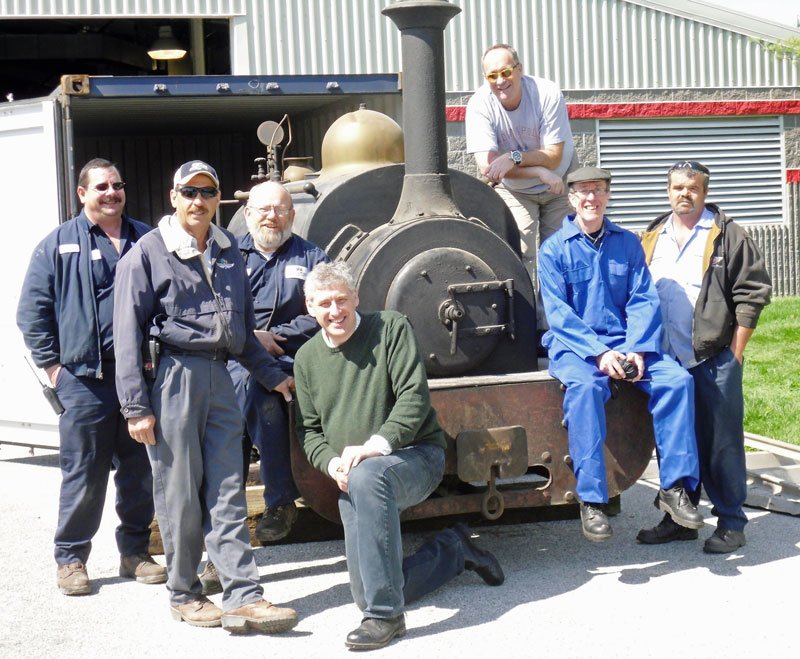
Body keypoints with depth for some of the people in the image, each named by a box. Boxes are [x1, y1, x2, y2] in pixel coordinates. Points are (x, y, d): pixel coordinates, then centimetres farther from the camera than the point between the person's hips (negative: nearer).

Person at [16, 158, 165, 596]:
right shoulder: (59, 244, 6)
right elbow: (32, 311, 5)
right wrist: (52, 364, -2)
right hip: (85, 379, -3)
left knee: (140, 469, 7)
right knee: (83, 473, -1)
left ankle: (135, 551, 19)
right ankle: (71, 558, 11)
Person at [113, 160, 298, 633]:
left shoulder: (229, 252, 16)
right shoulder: (149, 253, -1)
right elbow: (129, 333, -4)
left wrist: (273, 375, 23)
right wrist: (136, 405, -9)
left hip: (220, 378, 5)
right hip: (173, 376, -4)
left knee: (227, 492, 1)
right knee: (180, 492, 1)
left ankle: (244, 598, -1)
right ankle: (184, 594, 15)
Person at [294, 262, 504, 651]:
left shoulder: (390, 328, -2)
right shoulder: (307, 358, 11)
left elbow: (415, 397, -12)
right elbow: (308, 431, 12)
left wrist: (376, 445, -24)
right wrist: (333, 464, -9)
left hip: (417, 457, -5)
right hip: (353, 482, 6)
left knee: (369, 475, -42)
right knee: (365, 594, -4)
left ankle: (386, 615, -37)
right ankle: (454, 549, 23)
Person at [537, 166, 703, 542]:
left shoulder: (627, 243, 13)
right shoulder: (554, 249, 3)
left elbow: (644, 301, 6)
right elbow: (558, 313, -6)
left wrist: (637, 350, -12)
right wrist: (599, 353, -19)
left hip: (625, 341, 4)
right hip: (573, 346, -4)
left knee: (676, 378, -22)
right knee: (585, 387, -36)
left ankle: (674, 486, -15)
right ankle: (591, 500, -34)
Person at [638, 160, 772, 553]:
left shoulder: (727, 236, -1)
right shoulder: (652, 239, 14)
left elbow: (752, 293, -4)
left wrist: (735, 353, -7)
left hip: (714, 360, -5)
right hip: (667, 361, 5)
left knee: (721, 442, -1)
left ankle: (730, 523, 8)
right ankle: (680, 518, 22)